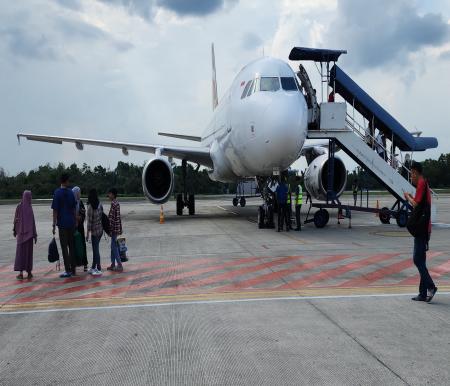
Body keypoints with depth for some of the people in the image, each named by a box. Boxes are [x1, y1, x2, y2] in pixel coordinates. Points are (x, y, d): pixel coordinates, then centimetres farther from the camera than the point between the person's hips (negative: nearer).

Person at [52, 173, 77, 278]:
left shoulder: (57, 193, -8)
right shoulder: (71, 193, 5)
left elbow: (55, 210, -10)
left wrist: (54, 225, -6)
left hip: (62, 224, -5)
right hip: (71, 223, 5)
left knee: (64, 247, -1)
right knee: (71, 246, 12)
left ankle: (68, 270, 0)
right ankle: (73, 268, 17)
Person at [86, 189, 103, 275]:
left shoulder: (90, 207, -17)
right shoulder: (100, 205, 0)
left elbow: (89, 221, -16)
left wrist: (88, 233, -10)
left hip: (94, 231, -7)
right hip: (100, 229, 7)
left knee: (95, 250, 2)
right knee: (95, 249, 17)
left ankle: (99, 269, 8)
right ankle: (93, 267, 27)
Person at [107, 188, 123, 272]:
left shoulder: (113, 203, -17)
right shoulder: (116, 203, 13)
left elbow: (111, 217, -20)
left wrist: (110, 229, -18)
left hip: (114, 228, -9)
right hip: (117, 228, 9)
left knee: (114, 247, -5)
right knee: (113, 246, 13)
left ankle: (119, 265, -3)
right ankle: (113, 264, 19)